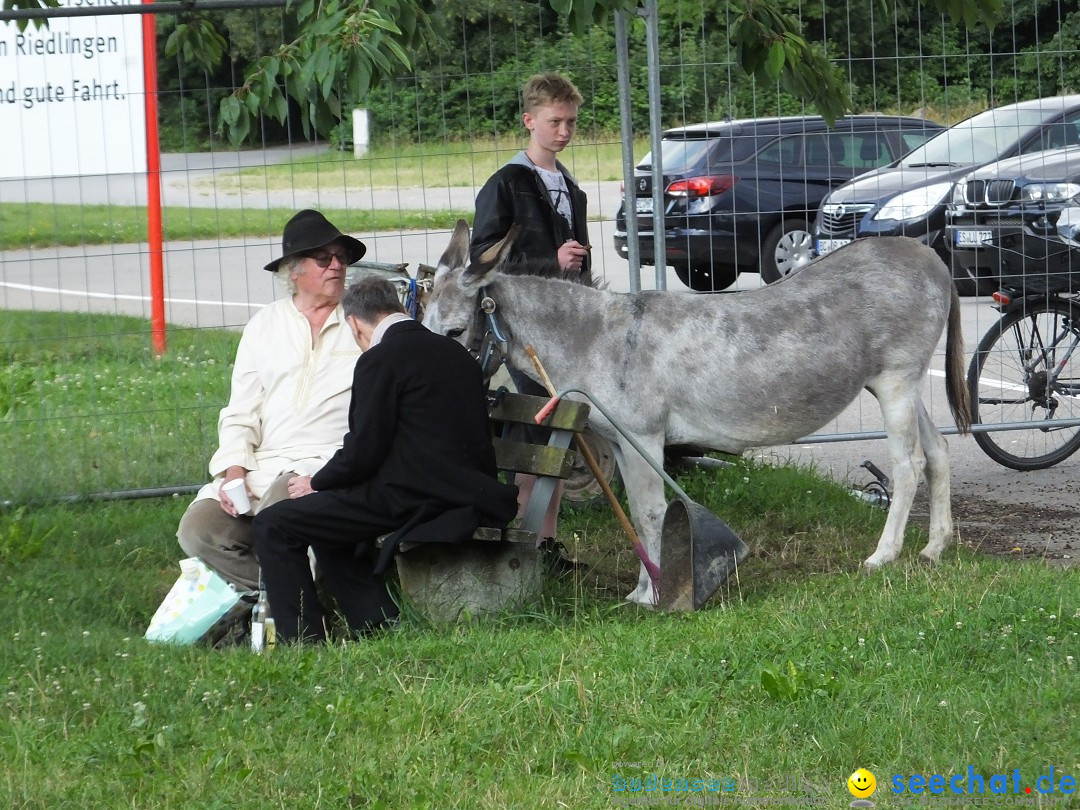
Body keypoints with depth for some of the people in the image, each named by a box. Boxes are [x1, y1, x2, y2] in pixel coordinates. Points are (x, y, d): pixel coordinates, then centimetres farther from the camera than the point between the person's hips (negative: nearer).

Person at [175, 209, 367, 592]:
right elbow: (240, 414, 15)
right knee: (198, 530, -17)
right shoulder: (263, 326, 18)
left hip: (329, 462, -4)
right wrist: (234, 471, -4)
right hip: (262, 466, 4)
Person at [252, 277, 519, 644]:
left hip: (407, 500, -9)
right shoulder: (455, 352, 15)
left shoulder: (380, 360, -10)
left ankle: (303, 642, -3)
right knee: (328, 526, 29)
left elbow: (363, 451, -13)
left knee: (274, 526, -1)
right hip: (463, 495, 9)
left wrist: (316, 483, 8)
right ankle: (383, 627, 19)